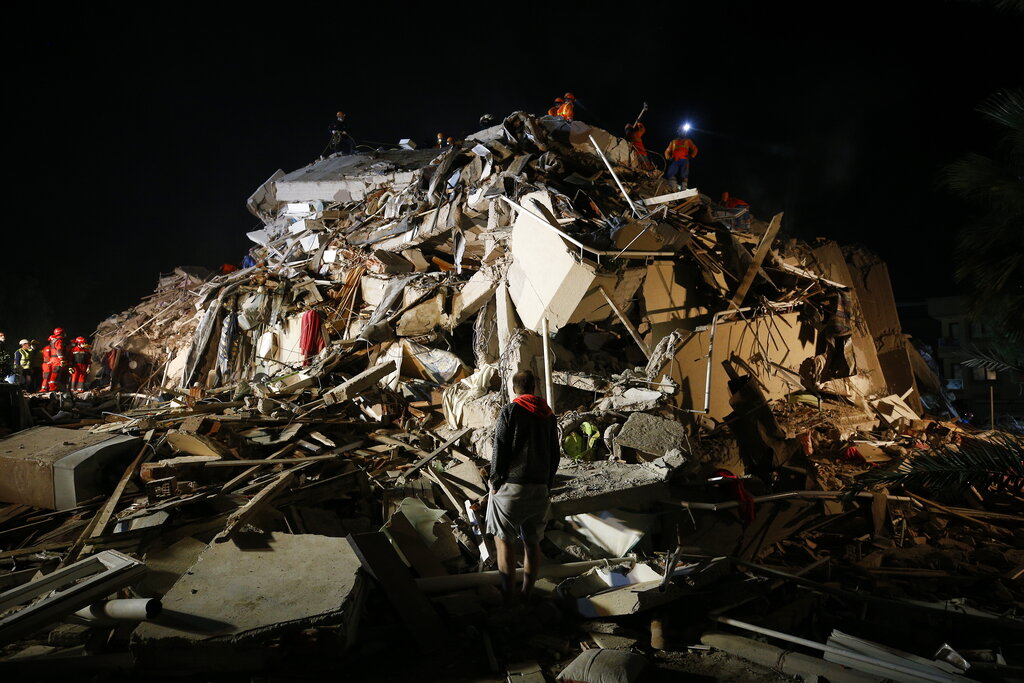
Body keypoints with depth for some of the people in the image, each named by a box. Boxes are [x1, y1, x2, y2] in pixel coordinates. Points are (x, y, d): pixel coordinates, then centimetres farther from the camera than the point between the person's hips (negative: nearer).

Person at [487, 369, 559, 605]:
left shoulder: (509, 412, -7)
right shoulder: (549, 415, 10)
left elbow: (499, 451, -11)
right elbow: (554, 455, 12)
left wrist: (495, 482, -2)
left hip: (511, 487, -5)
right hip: (540, 489, 5)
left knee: (503, 539, 6)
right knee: (532, 542, 13)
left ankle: (509, 595, 6)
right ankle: (527, 593, 21)